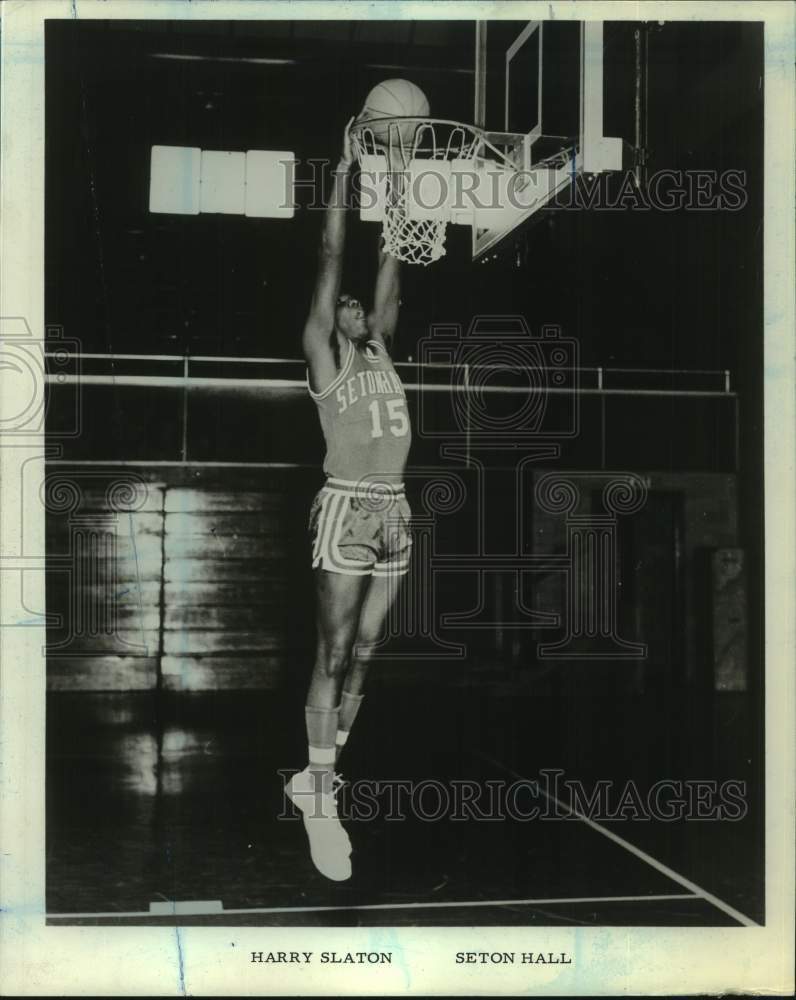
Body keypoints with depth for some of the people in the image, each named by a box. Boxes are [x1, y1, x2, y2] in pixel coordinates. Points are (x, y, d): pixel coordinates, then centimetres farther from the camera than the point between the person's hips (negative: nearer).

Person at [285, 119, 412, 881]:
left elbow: (390, 272, 17)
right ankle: (323, 802, -4)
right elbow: (331, 263, 0)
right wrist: (343, 172, 1)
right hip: (346, 509, -7)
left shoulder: (380, 351, 18)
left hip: (394, 513, 7)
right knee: (333, 656, -6)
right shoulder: (323, 358, 2)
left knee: (361, 656, 9)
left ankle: (314, 776, 19)